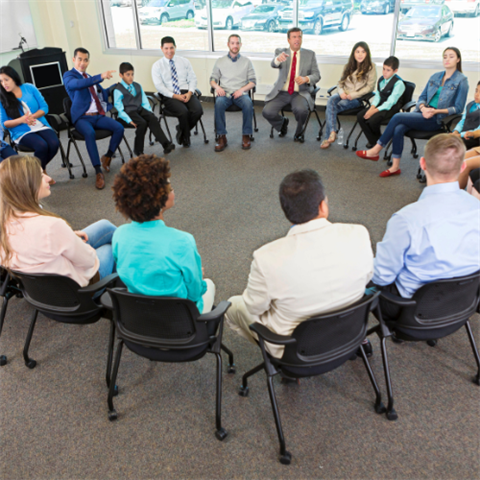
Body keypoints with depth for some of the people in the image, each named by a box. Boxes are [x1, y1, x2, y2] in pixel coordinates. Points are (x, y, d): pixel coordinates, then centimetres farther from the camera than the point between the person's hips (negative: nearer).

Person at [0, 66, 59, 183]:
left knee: (54, 143, -28)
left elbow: (44, 107, 6)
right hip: (22, 133, -3)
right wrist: (21, 120, -16)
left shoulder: (29, 88, 8)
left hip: (41, 126, 3)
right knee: (41, 145, -33)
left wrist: (33, 116, -14)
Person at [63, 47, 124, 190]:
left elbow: (103, 93, 37)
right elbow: (77, 84, -22)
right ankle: (98, 172, -33)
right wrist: (100, 77, -33)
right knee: (90, 133, -38)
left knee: (119, 128, -21)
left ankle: (107, 157, 0)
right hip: (82, 118, -6)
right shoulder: (68, 75, 2)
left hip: (98, 115, 6)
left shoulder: (90, 77, 25)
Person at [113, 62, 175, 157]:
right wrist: (129, 120, -22)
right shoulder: (118, 90, -4)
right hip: (128, 113, -5)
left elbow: (145, 103, 18)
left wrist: (150, 113, 0)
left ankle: (166, 144, -33)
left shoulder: (137, 86, 17)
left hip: (140, 110, 5)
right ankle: (138, 151, -15)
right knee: (142, 123, -32)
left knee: (153, 119, -24)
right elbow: (119, 109, -10)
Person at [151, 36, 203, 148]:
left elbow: (192, 79, 11)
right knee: (183, 112, -33)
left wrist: (189, 93, -9)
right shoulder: (157, 66, 5)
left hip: (187, 93, 3)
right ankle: (186, 138, -5)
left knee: (198, 110, -27)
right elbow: (159, 86, -4)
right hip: (170, 96, -3)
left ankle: (181, 131, 1)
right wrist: (175, 96, -15)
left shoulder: (184, 62, 15)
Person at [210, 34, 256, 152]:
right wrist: (217, 87, -8)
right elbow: (213, 79, 16)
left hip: (240, 94, 0)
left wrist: (242, 89, -10)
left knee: (248, 103, -35)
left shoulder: (247, 62, 16)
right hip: (224, 93, 0)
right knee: (219, 103, -35)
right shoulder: (220, 61, 18)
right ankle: (221, 137, -29)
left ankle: (246, 136, -23)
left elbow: (253, 81, 9)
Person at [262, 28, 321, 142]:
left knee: (301, 110, -34)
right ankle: (283, 122, 13)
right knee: (267, 112, -23)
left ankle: (299, 132, 0)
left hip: (300, 93, -1)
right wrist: (278, 59, -41)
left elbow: (316, 75, 4)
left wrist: (306, 79, -19)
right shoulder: (280, 52, 6)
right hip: (282, 93, 1)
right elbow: (273, 64, -16)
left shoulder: (310, 54, 8)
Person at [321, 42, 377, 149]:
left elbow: (370, 87, -6)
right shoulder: (348, 66, 17)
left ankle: (328, 138, -23)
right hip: (344, 95, 5)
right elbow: (340, 82, 16)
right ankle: (332, 132, -40)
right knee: (331, 100, -31)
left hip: (358, 98, -5)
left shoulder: (371, 67, 0)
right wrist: (341, 92, -7)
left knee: (330, 108, -29)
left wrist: (353, 95, -14)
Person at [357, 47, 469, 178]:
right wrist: (423, 108, -6)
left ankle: (375, 151, -13)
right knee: (398, 129, -25)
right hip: (423, 113, 6)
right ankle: (395, 167, -20)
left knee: (398, 117, -23)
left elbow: (458, 108, -4)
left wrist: (436, 111, -16)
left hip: (437, 120, -5)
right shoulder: (435, 76, 17)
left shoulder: (462, 80, -1)